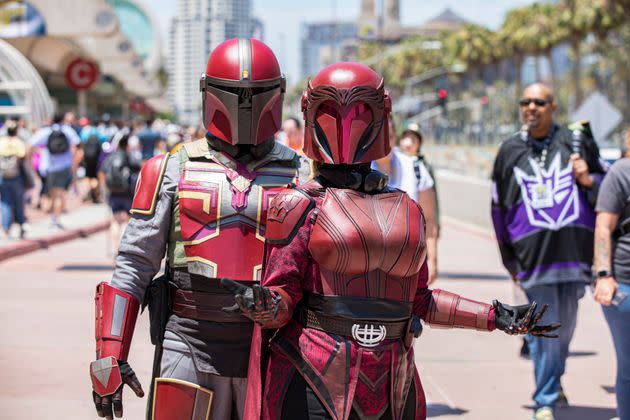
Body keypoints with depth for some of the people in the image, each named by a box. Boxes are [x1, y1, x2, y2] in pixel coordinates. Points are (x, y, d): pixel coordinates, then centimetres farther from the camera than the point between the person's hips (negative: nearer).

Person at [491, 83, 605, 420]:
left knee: (565, 325, 10)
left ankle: (553, 382, 33)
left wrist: (588, 180, -7)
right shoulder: (509, 151, 10)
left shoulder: (577, 143, 10)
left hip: (574, 250, 1)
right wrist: (510, 259, 13)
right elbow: (498, 207, 15)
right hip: (533, 253, -1)